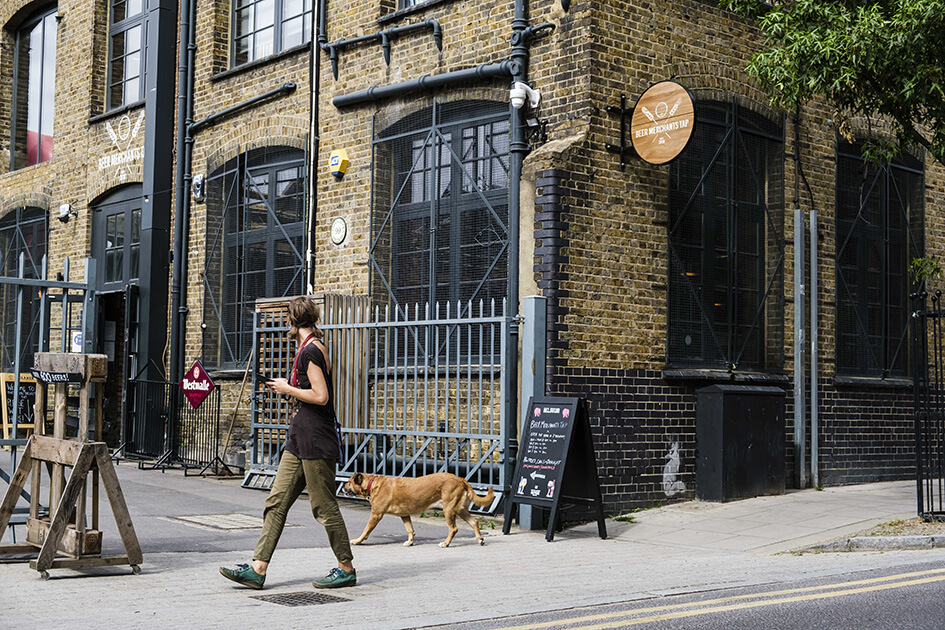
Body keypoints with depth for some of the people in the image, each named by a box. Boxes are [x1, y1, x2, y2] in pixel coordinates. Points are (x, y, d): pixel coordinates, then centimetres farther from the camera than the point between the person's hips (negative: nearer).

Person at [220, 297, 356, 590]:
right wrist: (289, 387, 19)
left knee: (324, 506, -2)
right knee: (276, 501, 5)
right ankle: (258, 569, 5)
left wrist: (287, 388, -10)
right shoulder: (312, 348, 16)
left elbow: (321, 396, -21)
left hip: (316, 439, -10)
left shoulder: (311, 351, -14)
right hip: (300, 438, 10)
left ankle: (347, 569, 10)